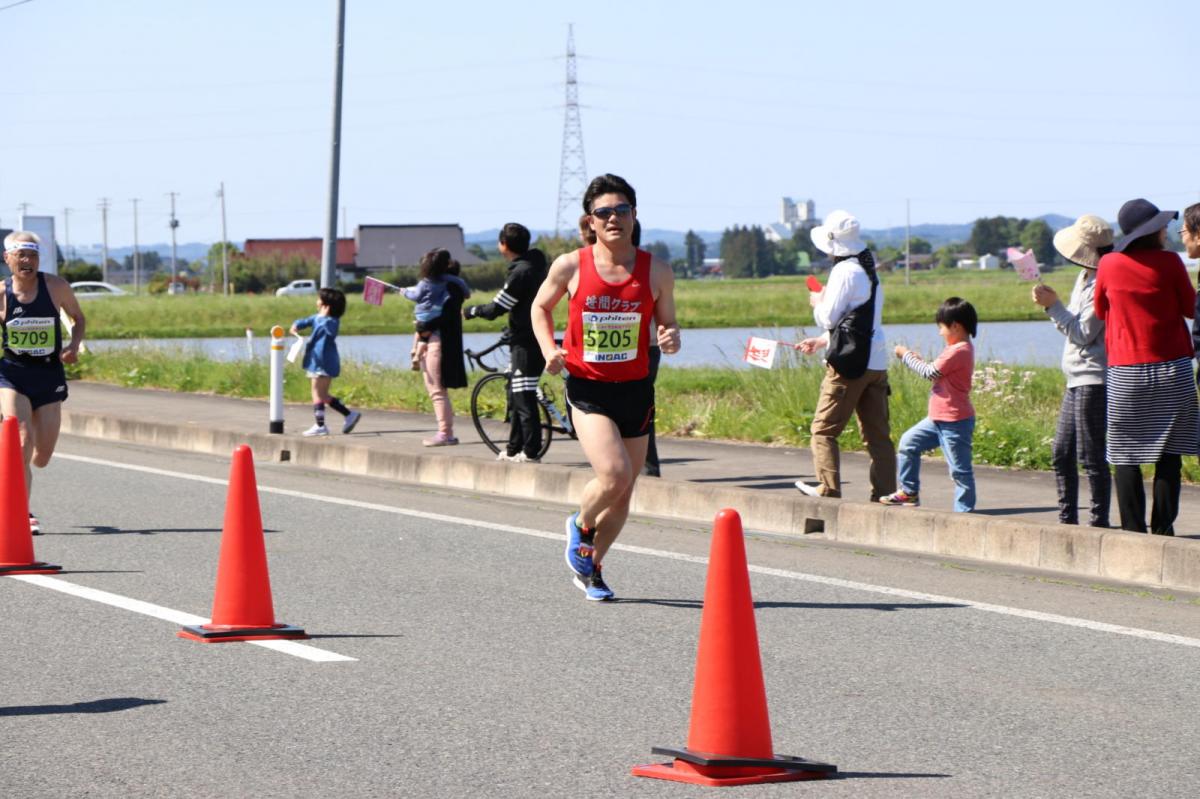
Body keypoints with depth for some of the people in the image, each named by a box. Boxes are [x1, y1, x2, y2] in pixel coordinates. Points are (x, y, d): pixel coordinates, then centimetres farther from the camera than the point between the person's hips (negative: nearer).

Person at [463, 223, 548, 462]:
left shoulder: (521, 273, -19)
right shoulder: (533, 264, 11)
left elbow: (495, 309, -16)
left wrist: (471, 311, 0)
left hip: (526, 343, -10)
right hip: (529, 339, 10)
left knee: (524, 398, -8)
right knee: (517, 396, 16)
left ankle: (530, 451, -7)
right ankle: (514, 448, 21)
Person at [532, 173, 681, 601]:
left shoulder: (657, 272, -1)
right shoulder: (571, 266, -4)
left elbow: (666, 324, 11)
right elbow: (540, 307, 12)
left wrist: (671, 338, -13)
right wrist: (549, 349, -4)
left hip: (636, 390, 3)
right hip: (587, 389, -3)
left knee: (623, 492, 8)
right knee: (614, 475, -21)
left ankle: (591, 566, 32)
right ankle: (581, 525, 12)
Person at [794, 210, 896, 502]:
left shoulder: (844, 271, -11)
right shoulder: (869, 271, 17)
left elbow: (829, 317, -11)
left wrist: (818, 302, 10)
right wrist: (821, 341, 26)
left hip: (850, 363, -8)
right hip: (876, 362, 8)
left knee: (824, 429, -1)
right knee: (878, 433, 7)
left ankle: (828, 488, -6)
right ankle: (885, 491, 4)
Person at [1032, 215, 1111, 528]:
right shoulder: (1085, 278, 13)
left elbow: (1083, 334, -17)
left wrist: (1053, 305, -14)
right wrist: (1052, 306, 3)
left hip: (1094, 381, -10)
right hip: (1076, 380, 10)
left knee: (1091, 456, -6)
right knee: (1062, 454, 12)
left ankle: (1099, 522, -1)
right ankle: (1067, 519, 19)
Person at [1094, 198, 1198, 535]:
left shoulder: (1109, 264, 0)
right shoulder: (1169, 262, -5)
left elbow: (1100, 311, 13)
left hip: (1124, 374, 1)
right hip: (1171, 368, -1)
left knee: (1126, 456, 4)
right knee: (1169, 454, 4)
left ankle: (1133, 529, -1)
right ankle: (1163, 528, 1)